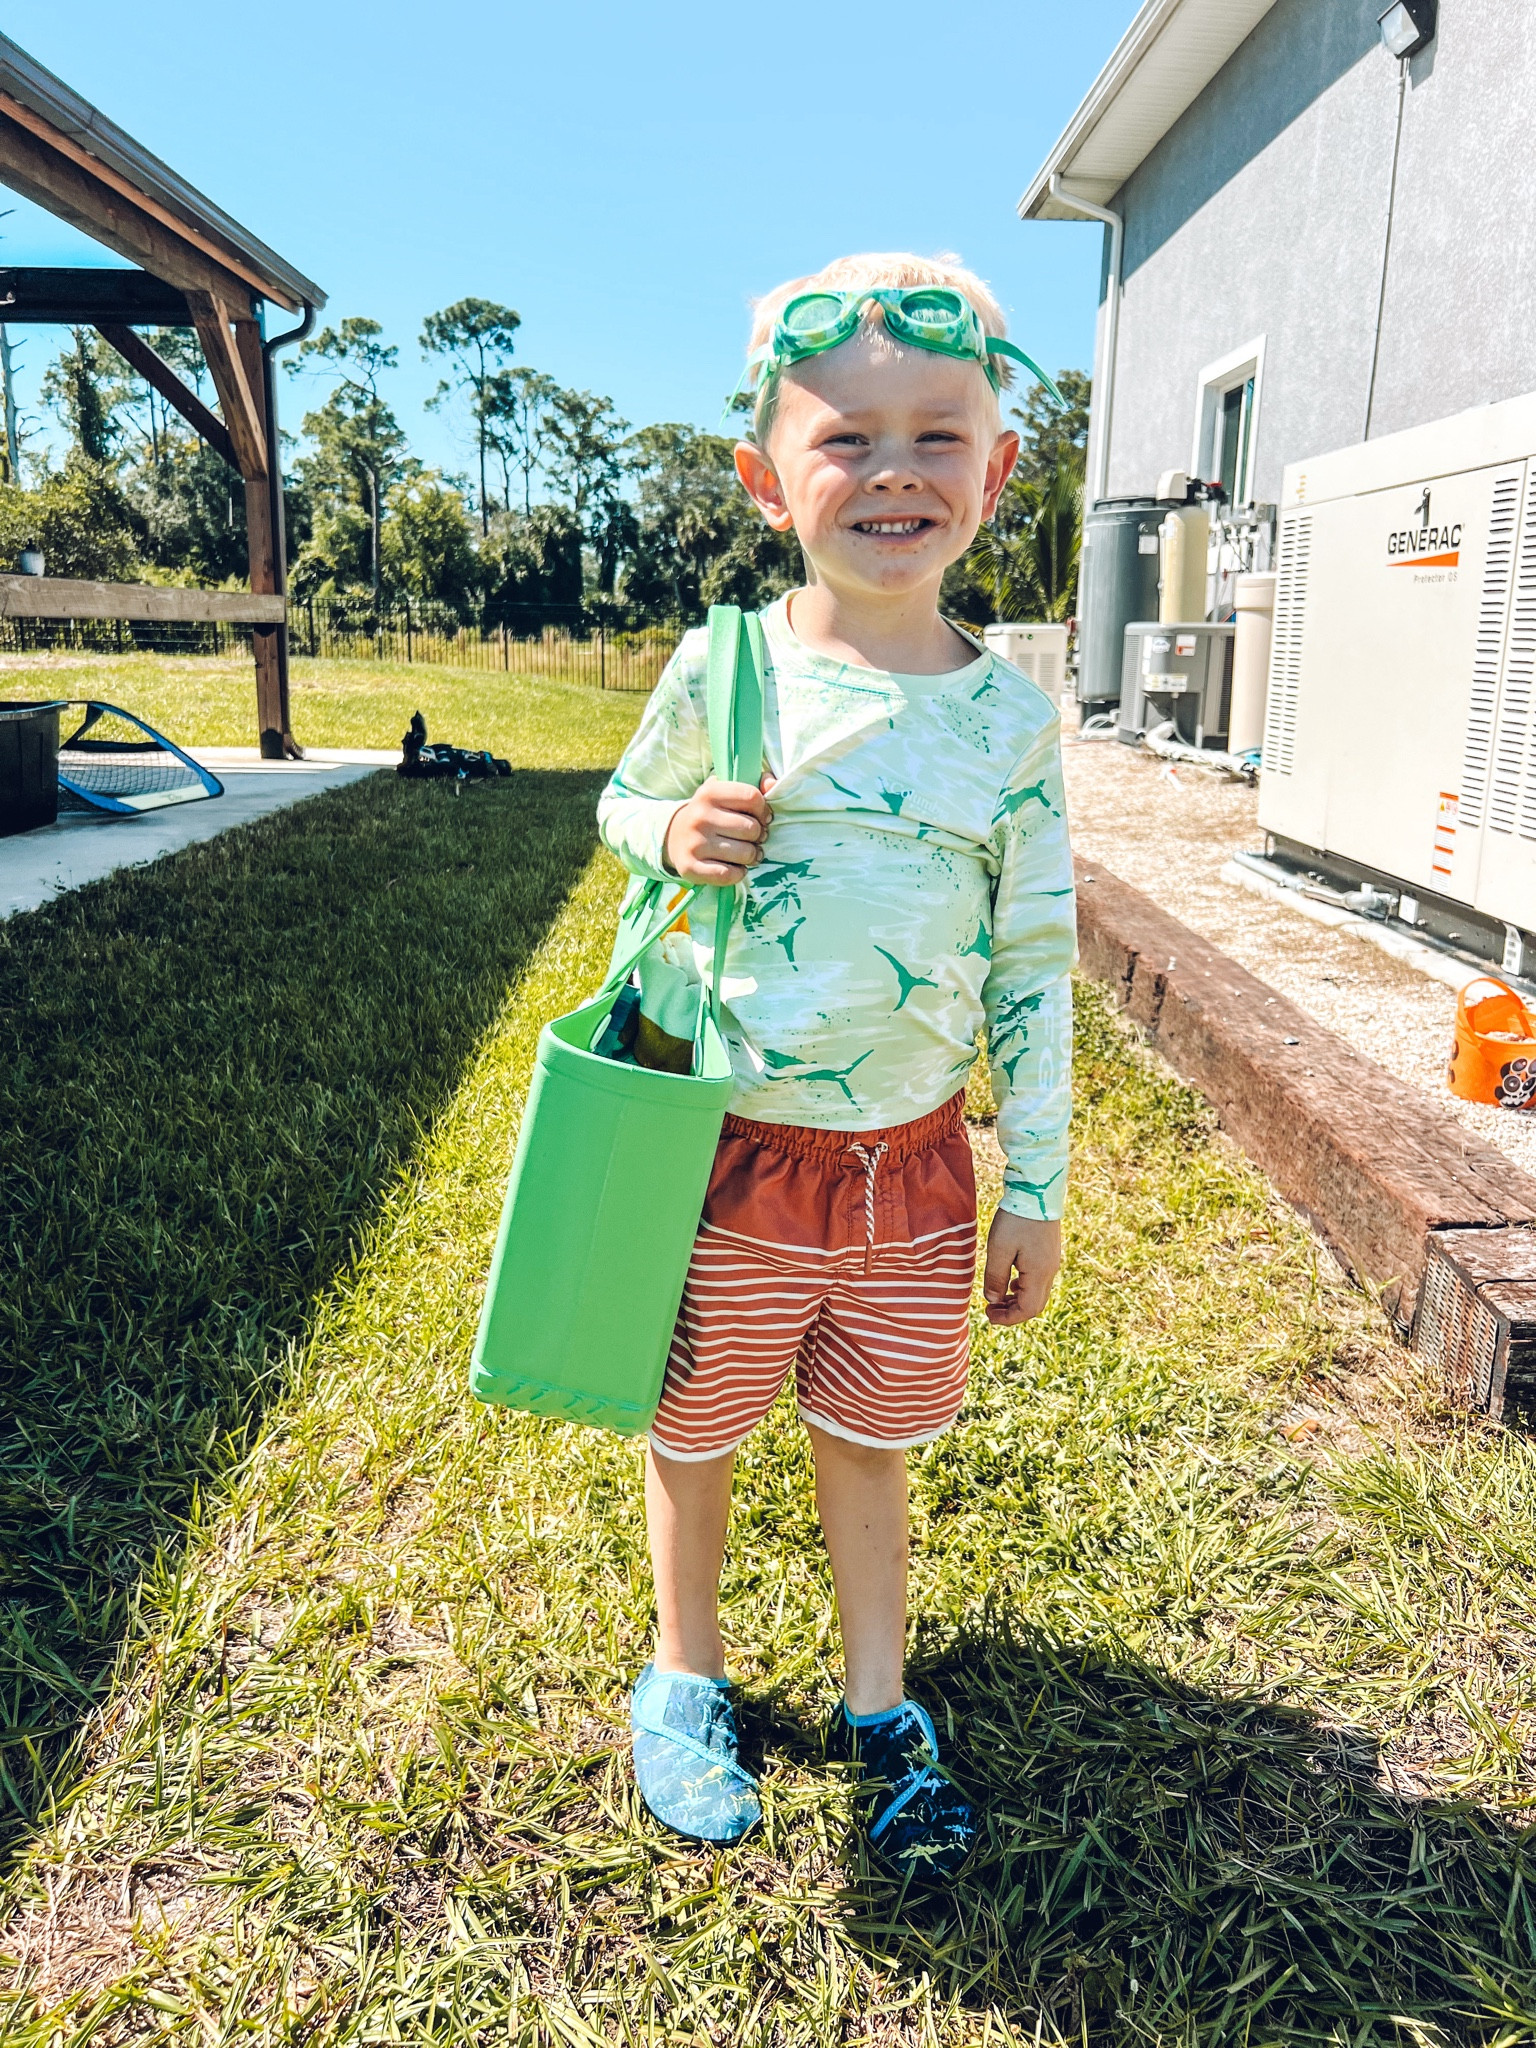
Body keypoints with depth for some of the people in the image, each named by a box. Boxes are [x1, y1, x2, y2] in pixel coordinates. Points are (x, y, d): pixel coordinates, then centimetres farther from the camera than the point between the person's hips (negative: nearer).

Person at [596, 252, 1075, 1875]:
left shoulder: (1012, 714, -4)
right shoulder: (721, 672, -8)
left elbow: (1035, 965, 2)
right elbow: (621, 803, 11)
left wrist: (1036, 1188, 3)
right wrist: (675, 834, -14)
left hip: (912, 1165, 1)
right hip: (724, 1152, -1)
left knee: (869, 1444, 18)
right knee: (694, 1433, 17)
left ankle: (879, 1703, 42)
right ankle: (686, 1672, 44)